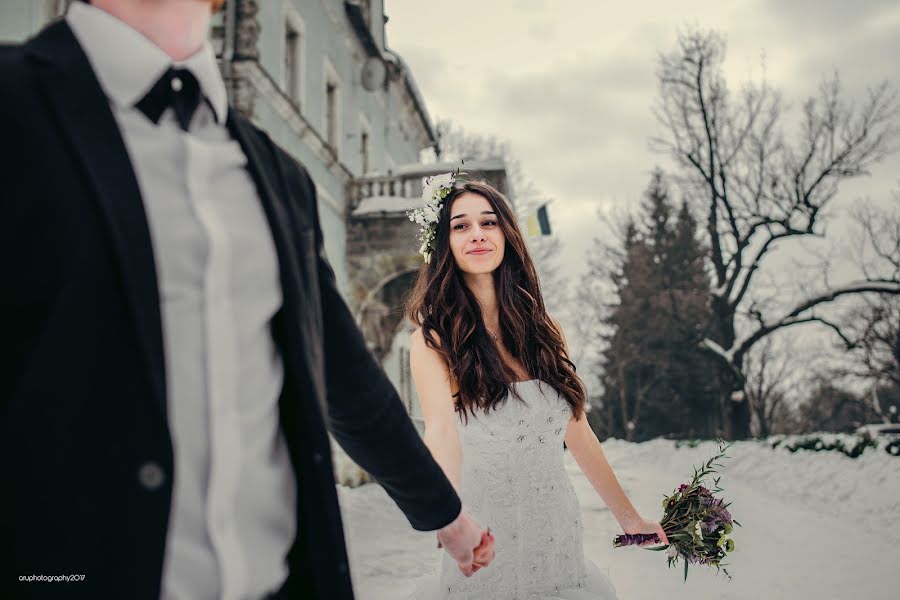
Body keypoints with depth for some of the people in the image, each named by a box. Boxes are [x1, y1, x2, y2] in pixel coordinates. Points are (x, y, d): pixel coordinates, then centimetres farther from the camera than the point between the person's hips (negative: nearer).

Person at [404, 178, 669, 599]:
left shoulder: (545, 330, 3)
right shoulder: (433, 340, -10)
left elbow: (576, 431, 8)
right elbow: (441, 432, -25)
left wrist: (630, 519, 10)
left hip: (558, 533, 4)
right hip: (485, 545, -4)